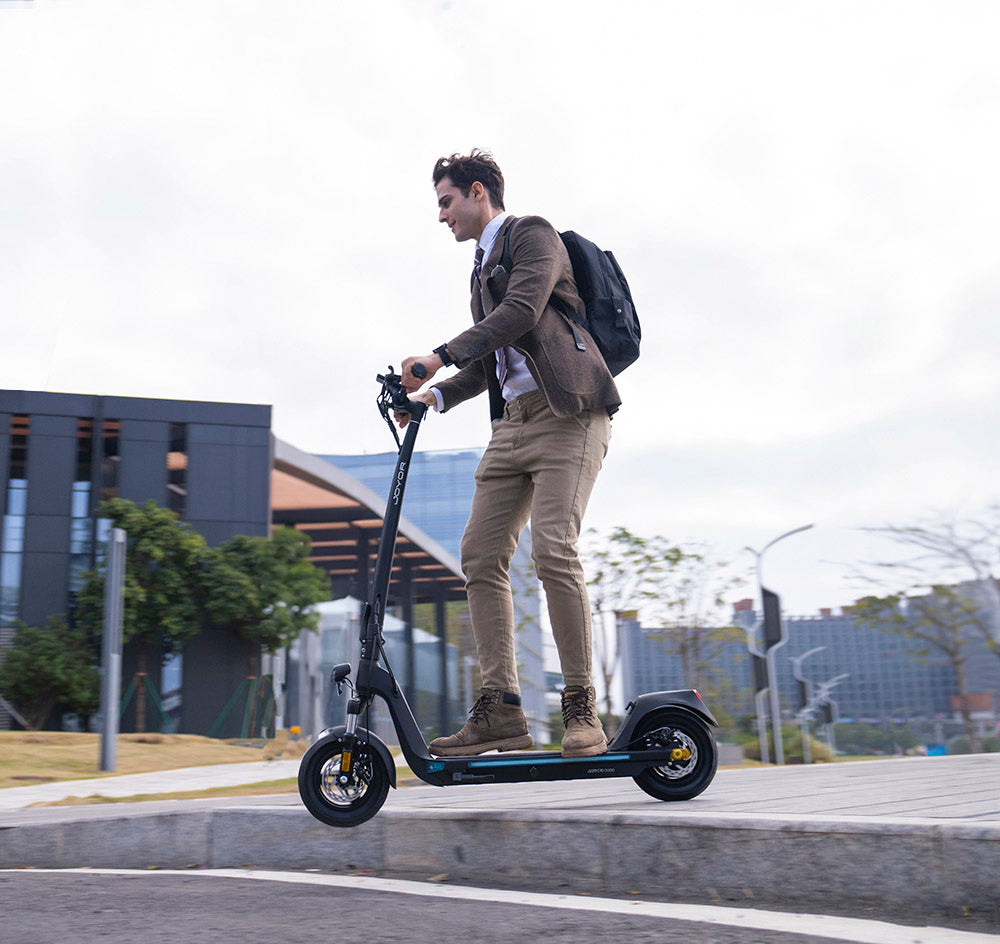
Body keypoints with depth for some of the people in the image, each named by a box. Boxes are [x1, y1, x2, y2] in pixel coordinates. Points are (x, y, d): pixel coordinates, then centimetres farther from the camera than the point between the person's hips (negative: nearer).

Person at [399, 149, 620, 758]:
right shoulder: (483, 267, 28)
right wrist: (437, 396, 14)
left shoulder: (533, 234, 2)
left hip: (566, 414, -9)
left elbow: (521, 311, -16)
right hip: (513, 421, 9)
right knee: (481, 554, -3)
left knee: (553, 549, -21)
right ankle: (502, 711, 0)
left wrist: (440, 356, -20)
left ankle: (582, 707, -10)